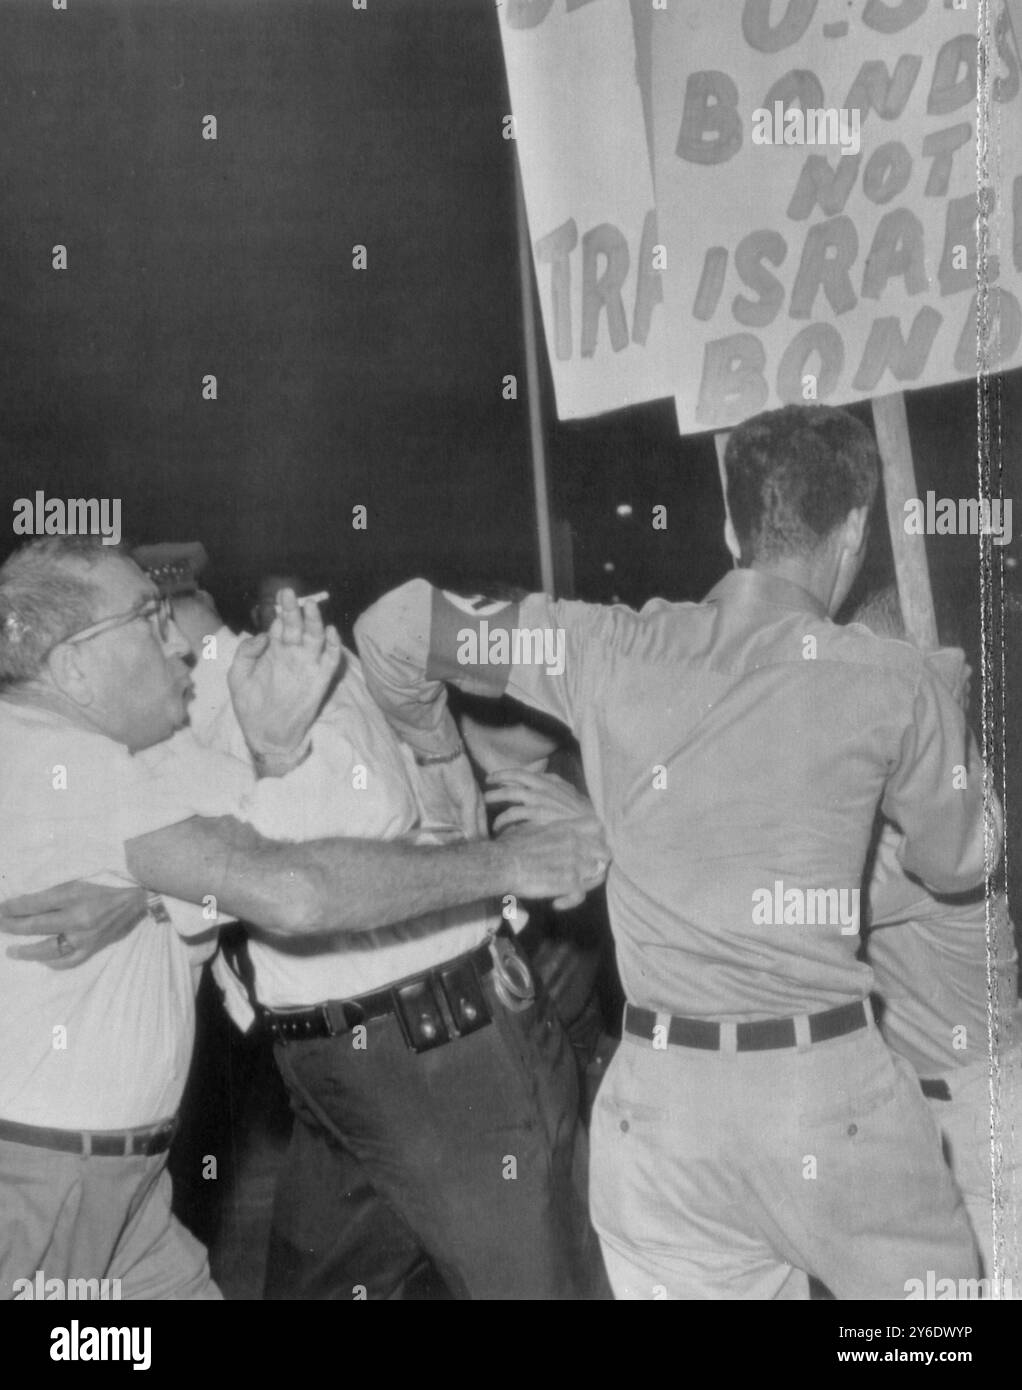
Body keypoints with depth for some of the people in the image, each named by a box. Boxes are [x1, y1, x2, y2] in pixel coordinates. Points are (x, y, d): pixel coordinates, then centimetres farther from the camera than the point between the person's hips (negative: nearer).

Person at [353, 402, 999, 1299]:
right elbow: (959, 865, 8)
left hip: (659, 1098, 3)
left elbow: (393, 627, 1)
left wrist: (436, 754, 16)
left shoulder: (613, 652, -2)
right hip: (829, 1091, -2)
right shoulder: (891, 685, -7)